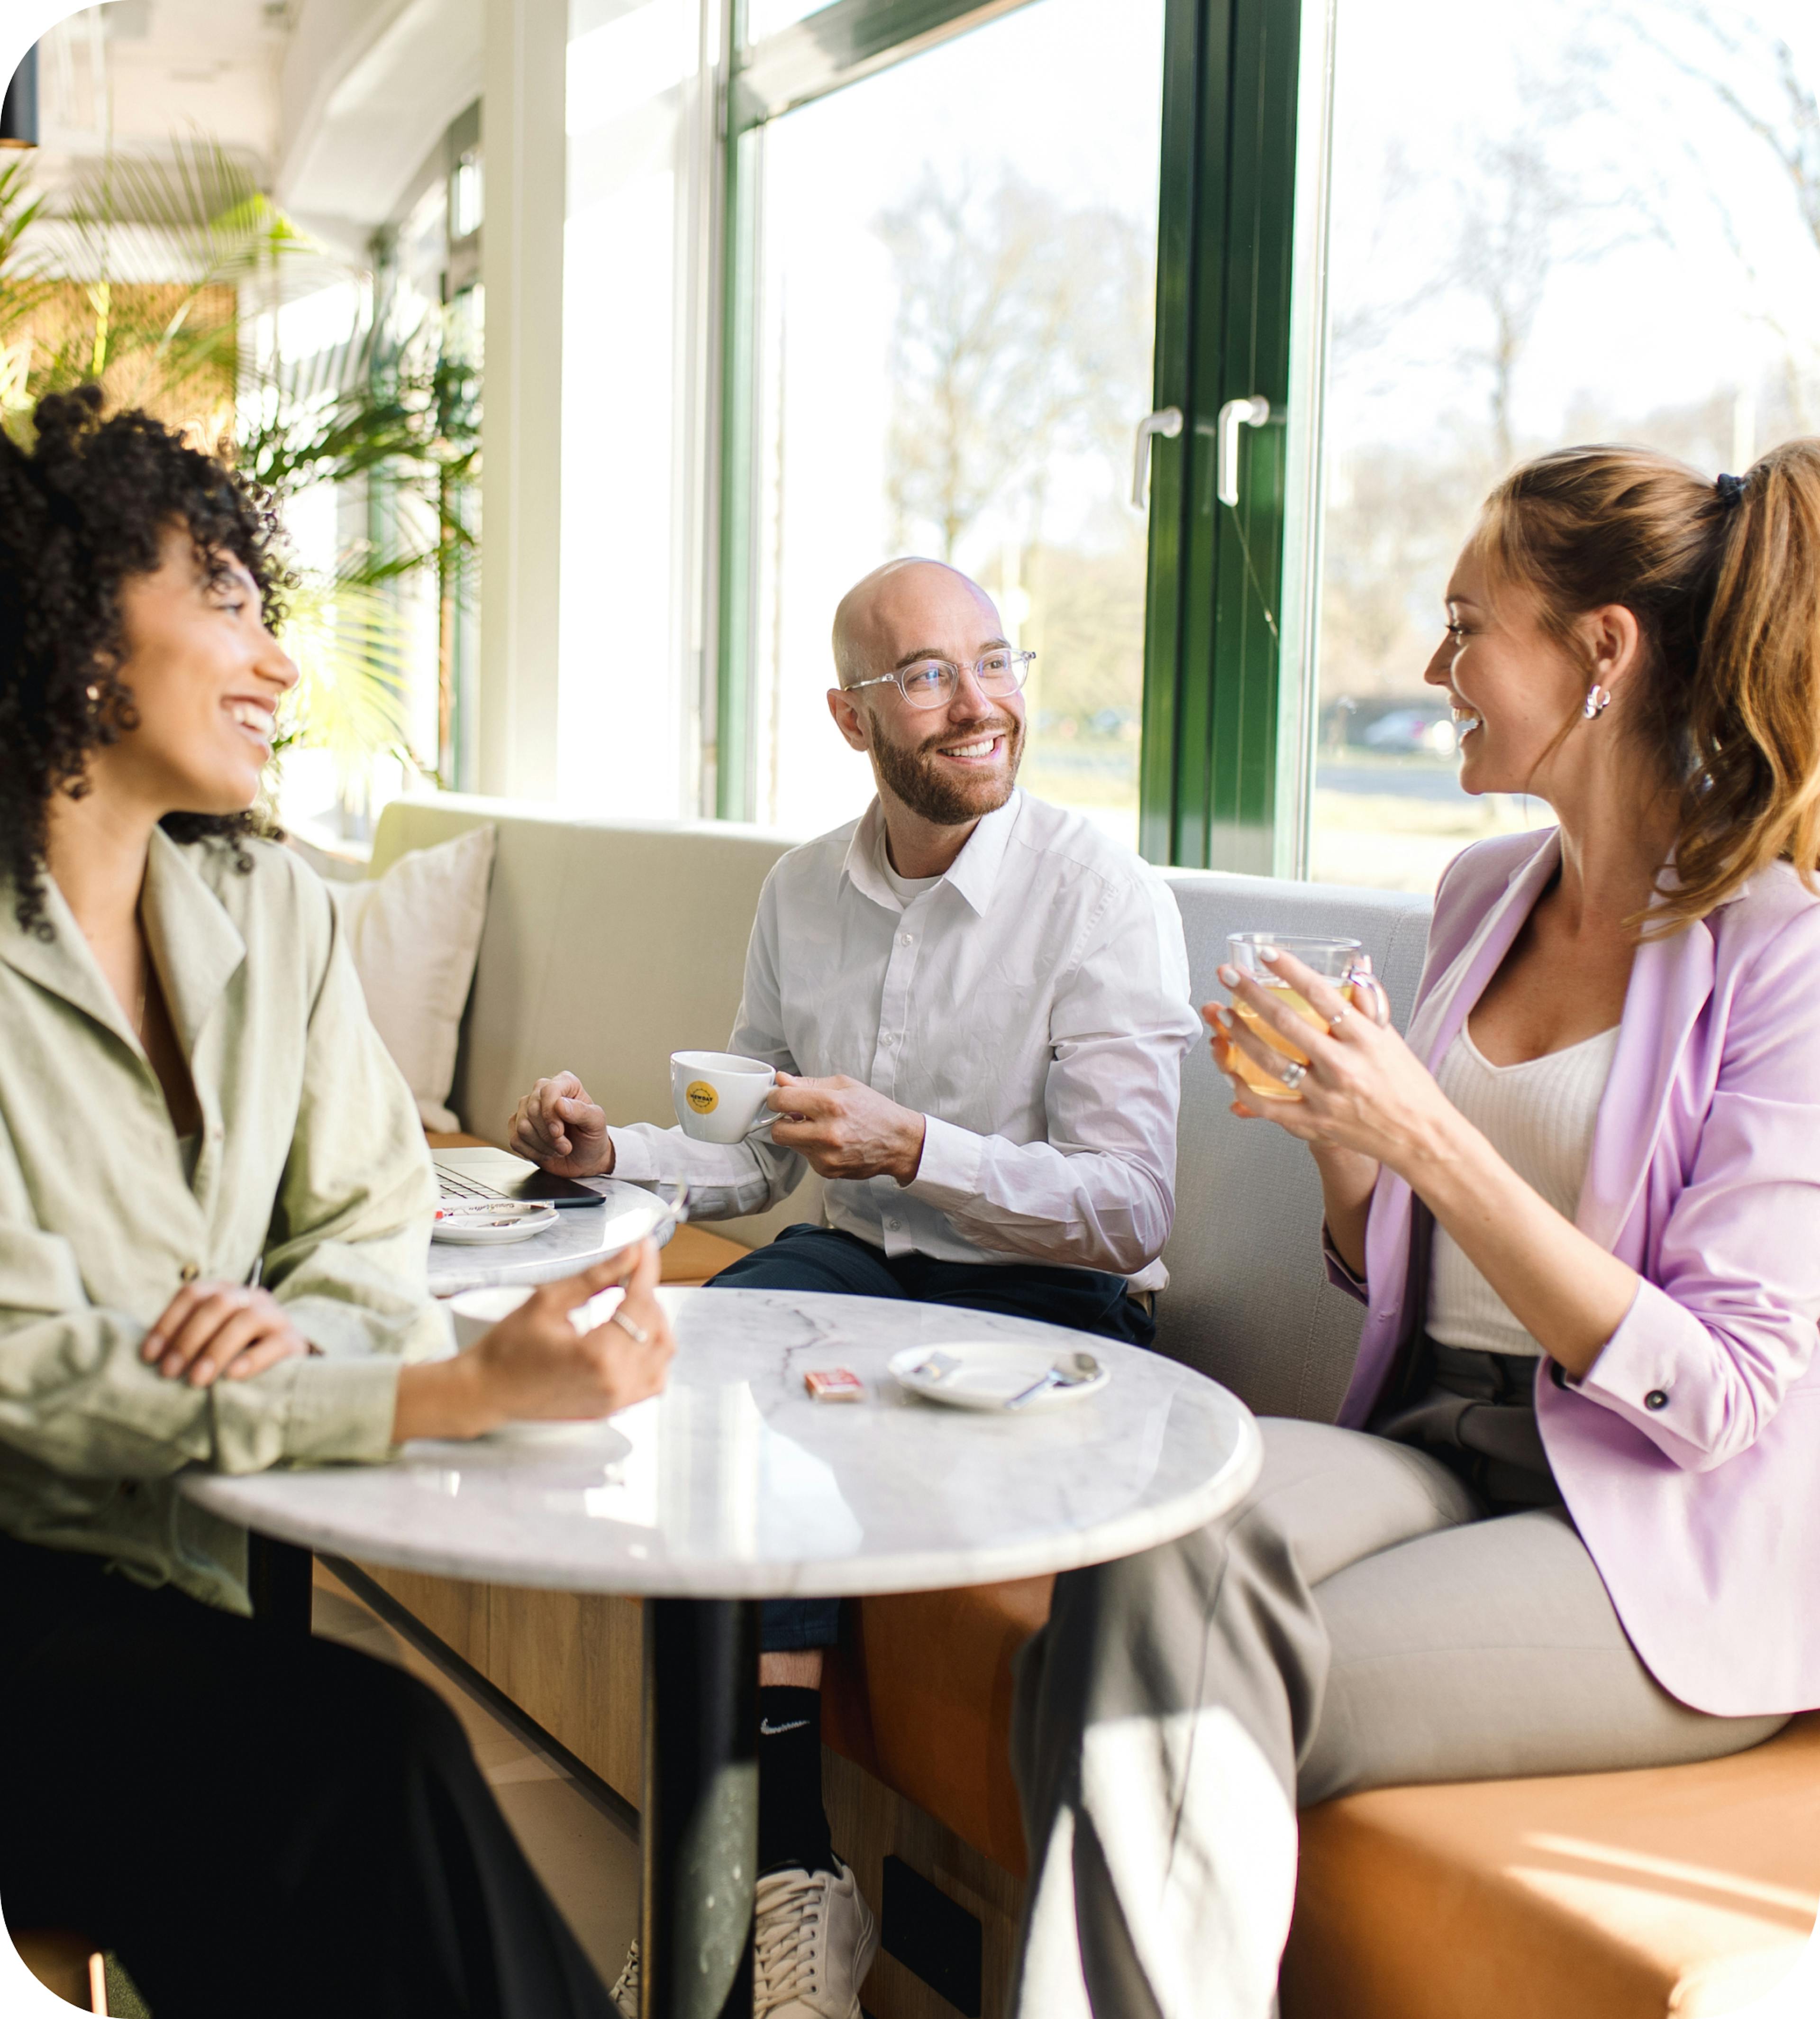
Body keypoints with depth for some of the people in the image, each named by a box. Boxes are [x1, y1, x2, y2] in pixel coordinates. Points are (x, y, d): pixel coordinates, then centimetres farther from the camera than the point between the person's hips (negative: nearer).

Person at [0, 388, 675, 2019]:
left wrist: (303, 1327, -16)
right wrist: (472, 1389, -26)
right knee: (368, 1756, -25)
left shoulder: (268, 906, 7)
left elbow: (375, 1215, 10)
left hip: (175, 1573, 5)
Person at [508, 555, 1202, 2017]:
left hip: (1047, 1303, -5)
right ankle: (791, 1872, -21)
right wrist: (614, 1154, -2)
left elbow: (1129, 1213, -17)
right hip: (859, 1260, 5)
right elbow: (761, 1153, 17)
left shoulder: (1105, 896, -10)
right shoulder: (804, 892, 8)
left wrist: (909, 1146, -28)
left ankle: (785, 1862, -12)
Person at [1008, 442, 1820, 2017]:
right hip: (1429, 1445, 6)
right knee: (1163, 1523, -28)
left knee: (1178, 1701, -27)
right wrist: (1336, 1145, -2)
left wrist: (1428, 1143, -20)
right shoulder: (1484, 895, 12)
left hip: (1662, 1547, -5)